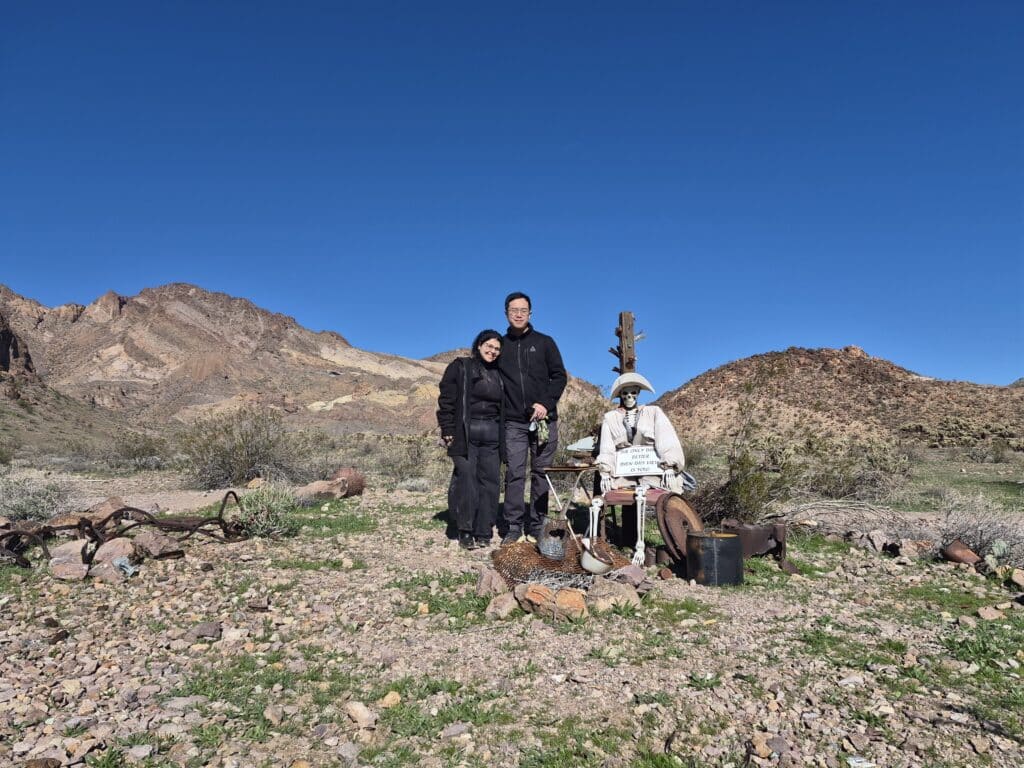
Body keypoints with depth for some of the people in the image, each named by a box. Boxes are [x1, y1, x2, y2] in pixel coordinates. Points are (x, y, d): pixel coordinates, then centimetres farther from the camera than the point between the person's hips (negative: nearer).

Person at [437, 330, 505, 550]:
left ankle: (483, 532, 9)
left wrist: (503, 439, 15)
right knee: (467, 480, -10)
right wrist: (448, 431, -9)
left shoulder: (498, 375, 18)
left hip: (491, 436, 5)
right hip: (465, 435, -5)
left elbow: (503, 408, 21)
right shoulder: (460, 367, 2)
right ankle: (465, 531, 0)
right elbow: (446, 401, -2)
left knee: (489, 482, 1)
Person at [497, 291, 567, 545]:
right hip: (514, 422, 1)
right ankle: (513, 526, 2)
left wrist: (546, 403, -11)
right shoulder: (501, 346, 10)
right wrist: (499, 414, 0)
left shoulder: (544, 342, 7)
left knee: (541, 473, 2)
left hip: (544, 419, 0)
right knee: (514, 474, -3)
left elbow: (560, 376, 4)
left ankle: (537, 526, 9)